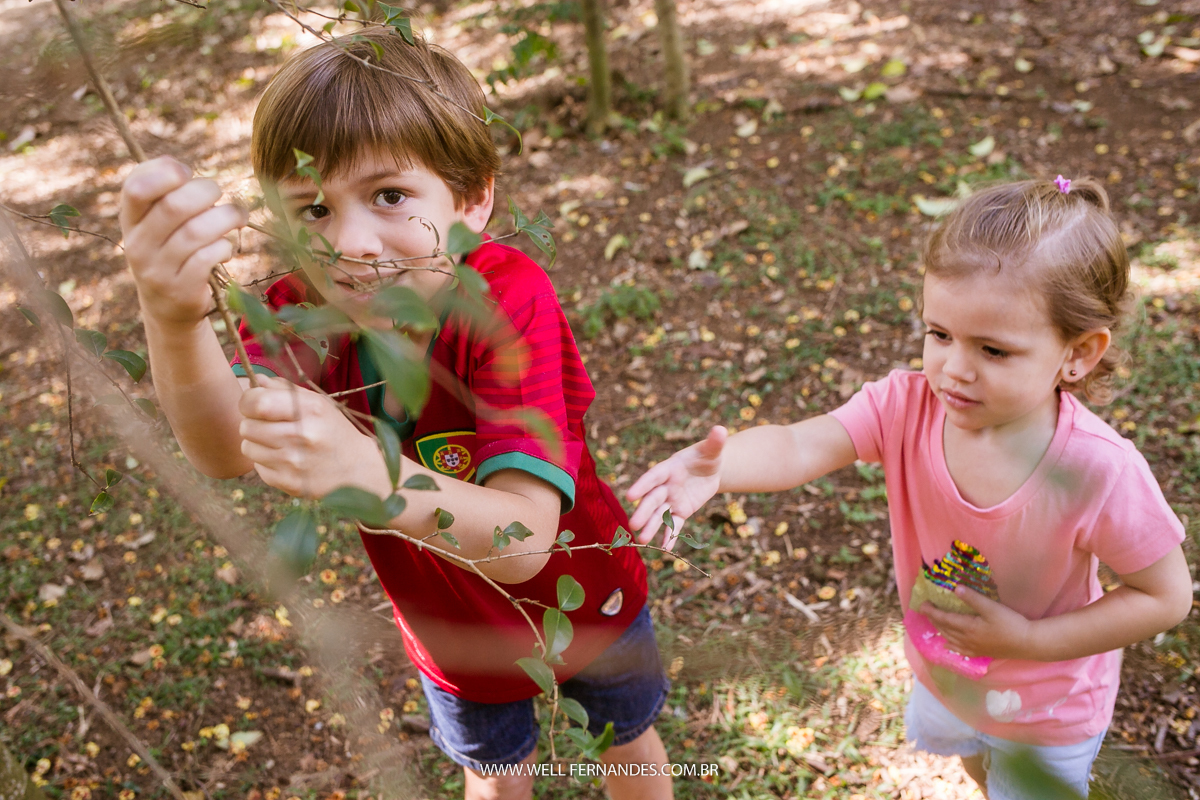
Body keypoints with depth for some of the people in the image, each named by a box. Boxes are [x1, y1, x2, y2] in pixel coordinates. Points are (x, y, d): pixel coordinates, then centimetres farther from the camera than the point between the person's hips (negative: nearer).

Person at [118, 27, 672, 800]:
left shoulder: (508, 299, -35)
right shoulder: (305, 311, -23)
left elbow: (521, 545, -45)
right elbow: (227, 450, -45)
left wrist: (365, 473, -62)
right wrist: (176, 322, -66)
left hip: (582, 602, -2)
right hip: (453, 634, 3)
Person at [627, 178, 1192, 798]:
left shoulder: (1099, 471, -36)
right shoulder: (908, 405, -28)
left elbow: (1168, 596, -23)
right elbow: (799, 448, -42)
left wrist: (1029, 641, -29)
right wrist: (715, 465, -64)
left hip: (1047, 708, -4)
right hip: (941, 672, 5)